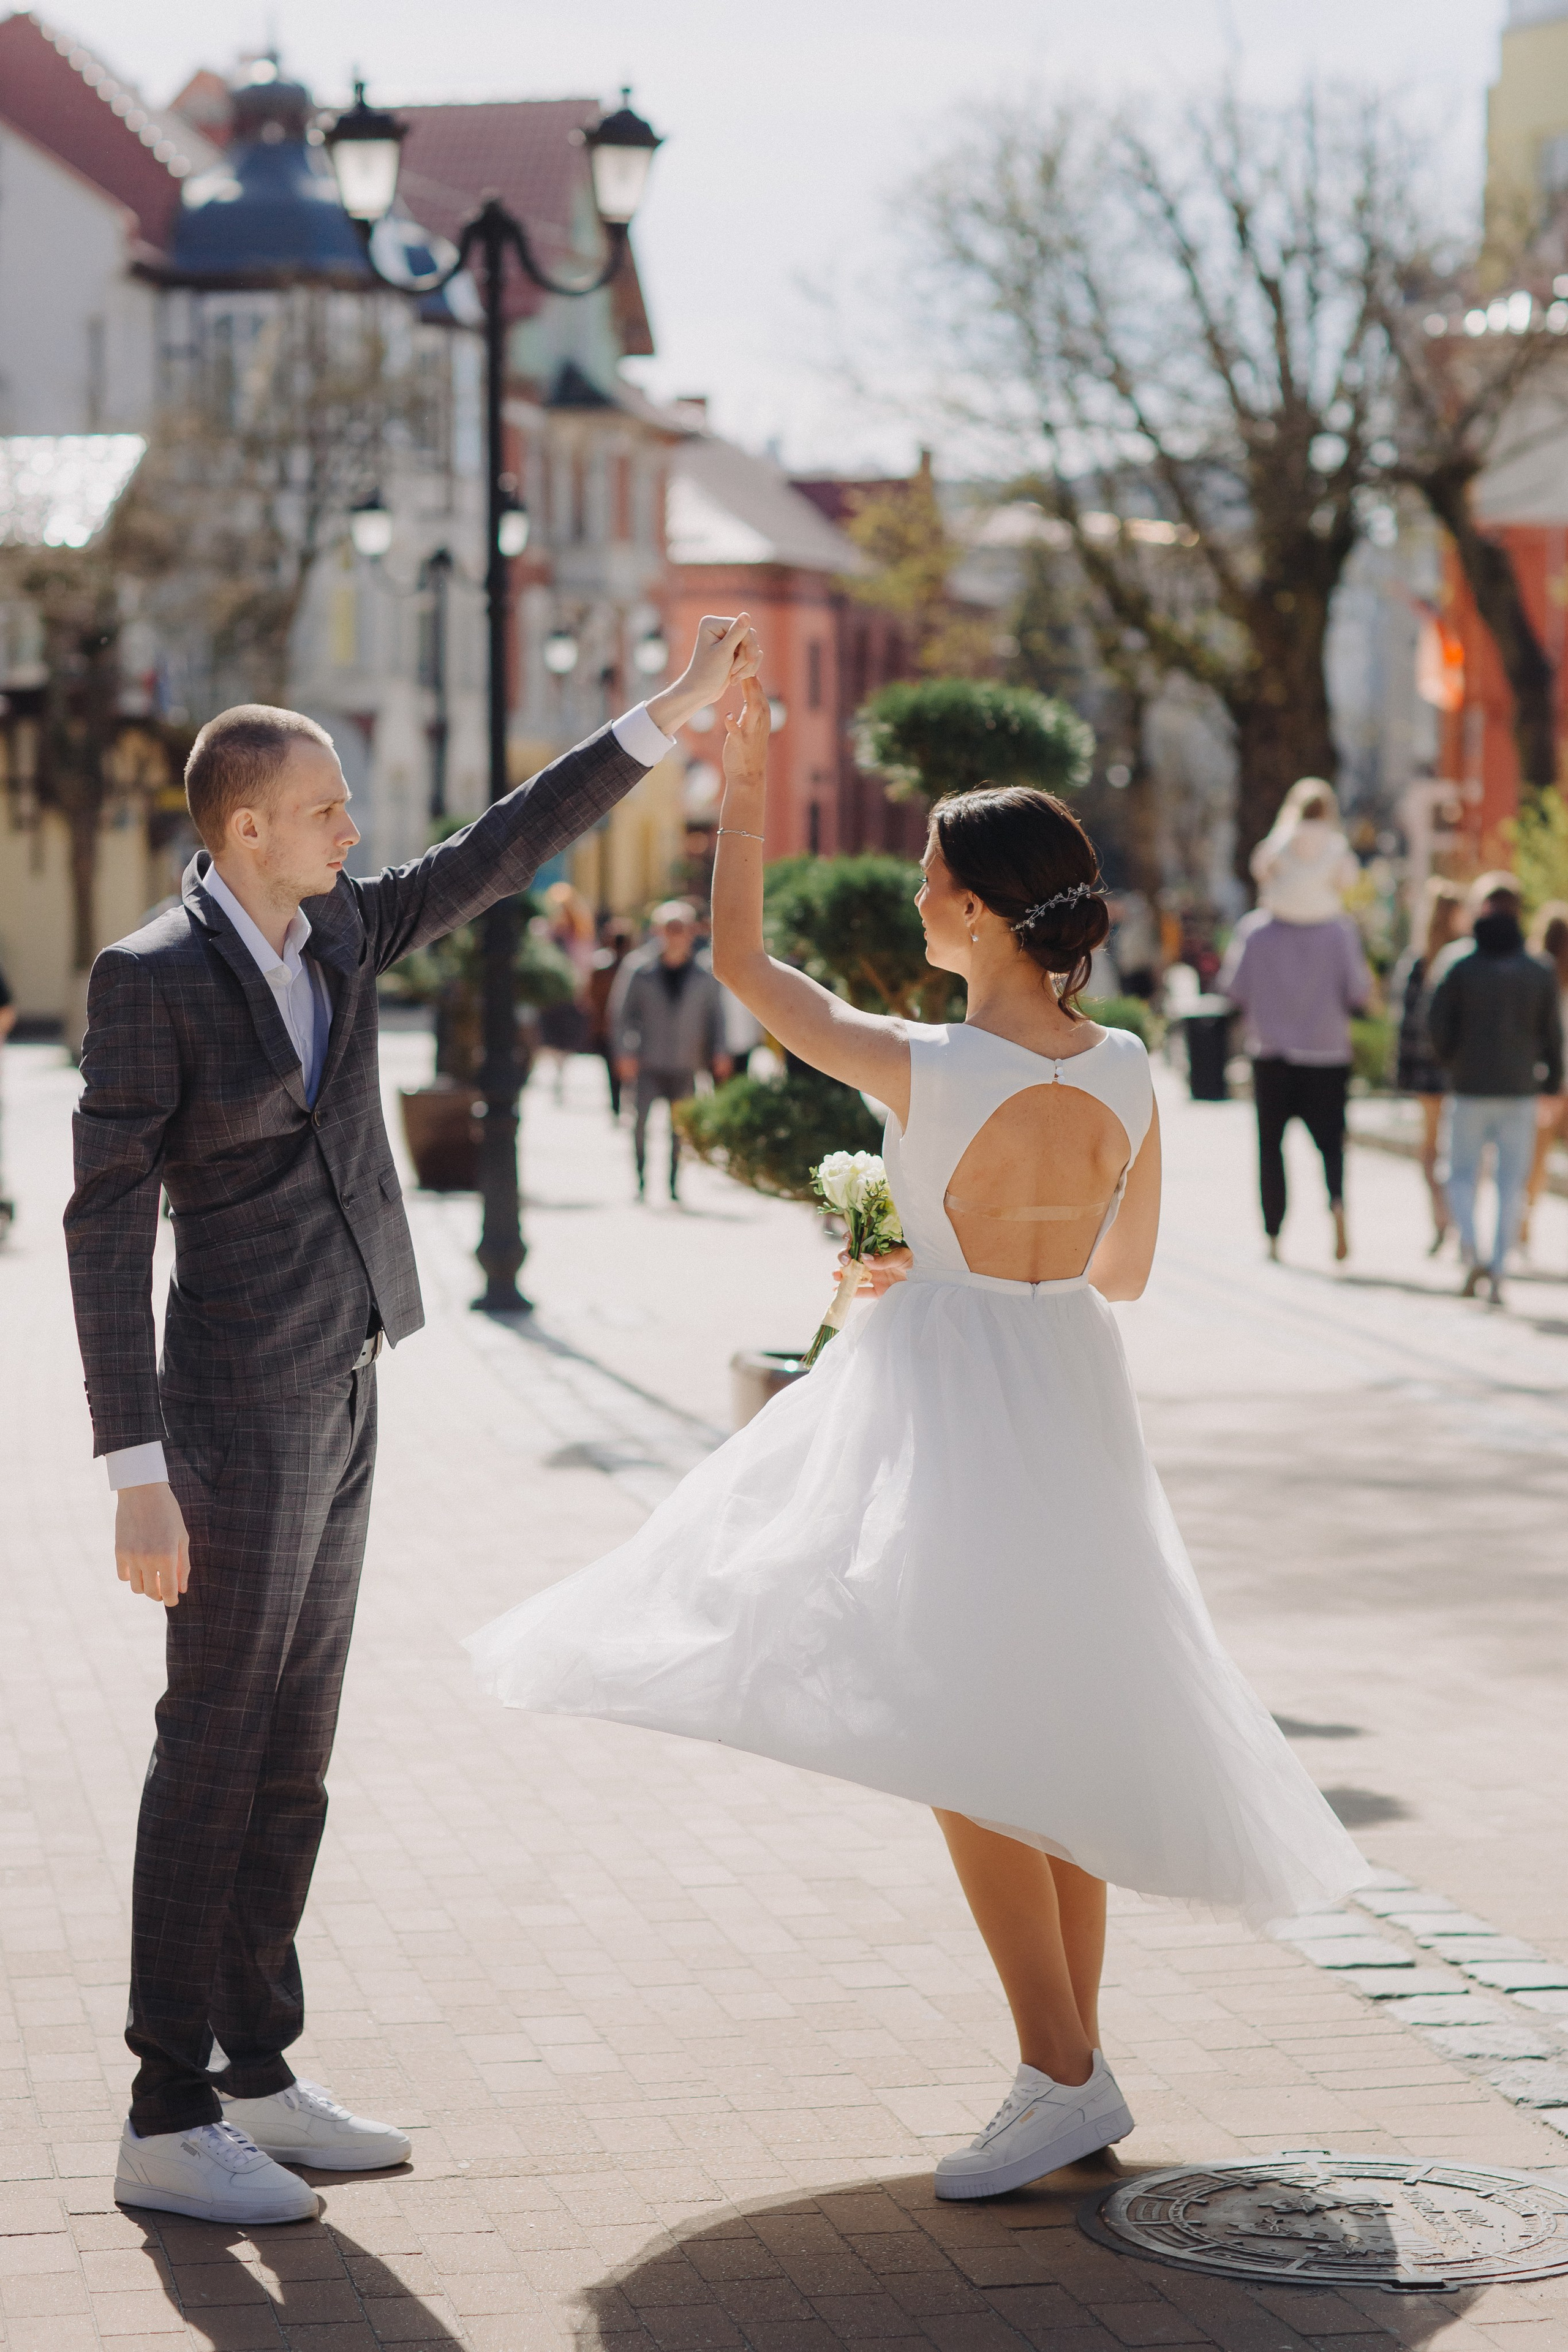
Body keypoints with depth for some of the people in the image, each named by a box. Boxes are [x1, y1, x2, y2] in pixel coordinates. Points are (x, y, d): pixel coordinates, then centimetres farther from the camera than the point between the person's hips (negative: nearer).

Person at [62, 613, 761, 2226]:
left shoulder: (332, 936, 8)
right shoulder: (148, 978, -15)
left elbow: (504, 851, 16)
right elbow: (104, 1227, -16)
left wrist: (669, 716, 12)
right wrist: (135, 1472, -20)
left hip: (336, 1399, 8)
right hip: (238, 1408, -8)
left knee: (293, 1753, 12)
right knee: (214, 1752, -4)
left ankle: (256, 2080, 21)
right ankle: (166, 2126, 3)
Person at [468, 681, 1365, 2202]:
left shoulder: (921, 1070, -18)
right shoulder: (1127, 1075, -3)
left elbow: (740, 964, -4)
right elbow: (1124, 1273, 10)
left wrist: (743, 797, 6)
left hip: (949, 1405, -6)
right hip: (1076, 1404, 6)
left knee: (967, 1748, -3)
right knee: (1059, 1745, 14)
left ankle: (1061, 2072, -8)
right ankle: (1074, 2062, 20)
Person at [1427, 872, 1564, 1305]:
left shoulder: (1457, 961, -5)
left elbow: (1436, 1023, -8)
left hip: (1469, 1087, -1)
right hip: (1519, 1090, 1)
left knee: (1462, 1173, 9)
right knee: (1512, 1181, 6)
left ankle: (1469, 1247, -15)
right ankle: (1498, 1269, 0)